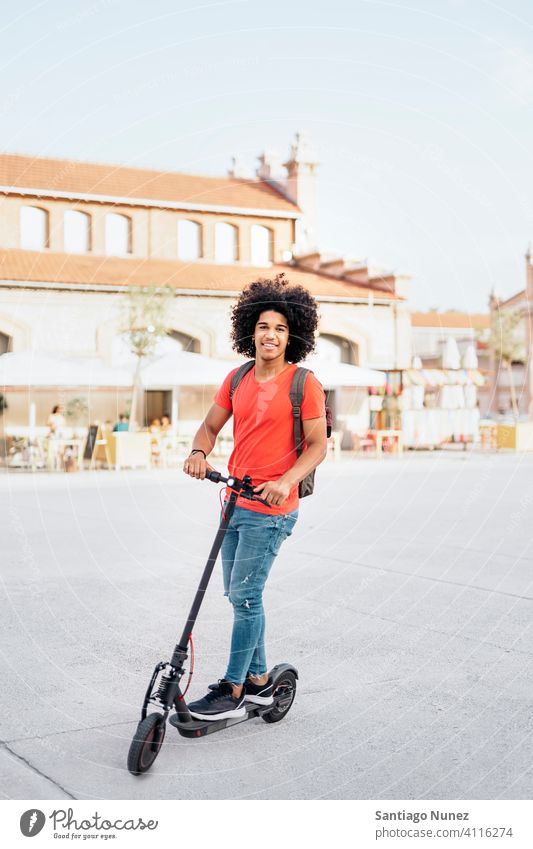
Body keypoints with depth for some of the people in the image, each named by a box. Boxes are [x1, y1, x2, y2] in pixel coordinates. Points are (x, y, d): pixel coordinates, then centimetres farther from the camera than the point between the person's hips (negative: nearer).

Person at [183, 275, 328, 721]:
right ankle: (259, 680, 27)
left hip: (271, 508, -7)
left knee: (245, 595, -5)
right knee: (240, 595, 13)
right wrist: (199, 452, -8)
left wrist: (285, 481, -25)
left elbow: (318, 445, -9)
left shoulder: (304, 384, -9)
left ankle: (233, 690, 6)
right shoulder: (238, 379, 8)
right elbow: (211, 425, 14)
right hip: (235, 501, 7)